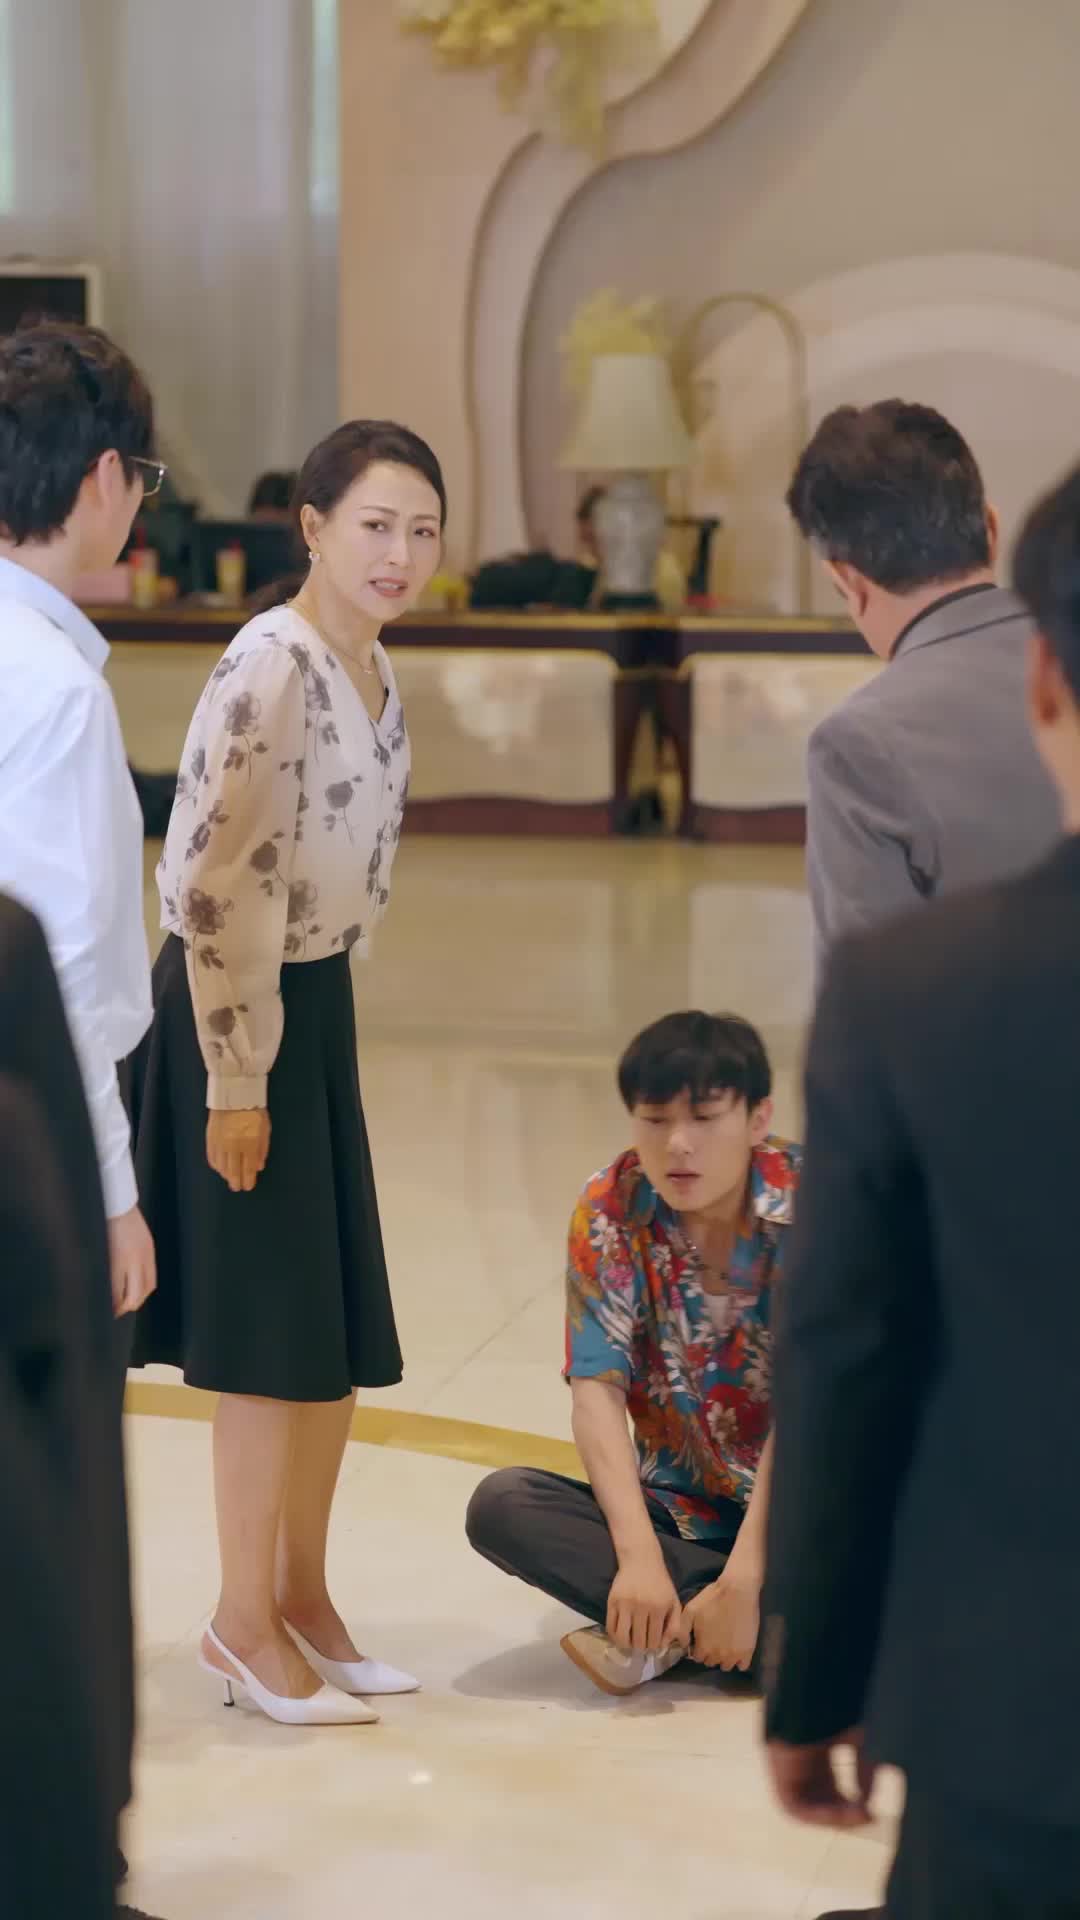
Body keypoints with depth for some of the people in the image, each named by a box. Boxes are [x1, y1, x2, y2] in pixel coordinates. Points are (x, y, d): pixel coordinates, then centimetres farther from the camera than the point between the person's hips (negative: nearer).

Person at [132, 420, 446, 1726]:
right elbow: (209, 882, -22)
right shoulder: (270, 668, -20)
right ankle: (246, 1622, 12)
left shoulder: (371, 666, 7)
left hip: (315, 1004, 8)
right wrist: (235, 1079, -19)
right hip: (234, 1014, -8)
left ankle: (302, 1597, 26)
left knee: (340, 1325, 13)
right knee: (273, 1323, -1)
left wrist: (317, 1004, 13)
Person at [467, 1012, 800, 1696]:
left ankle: (663, 1636, -24)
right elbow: (599, 1389, -15)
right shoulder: (610, 1211, -9)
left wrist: (744, 1580, -29)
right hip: (680, 1510, 2)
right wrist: (639, 1557, -30)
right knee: (501, 1504, -23)